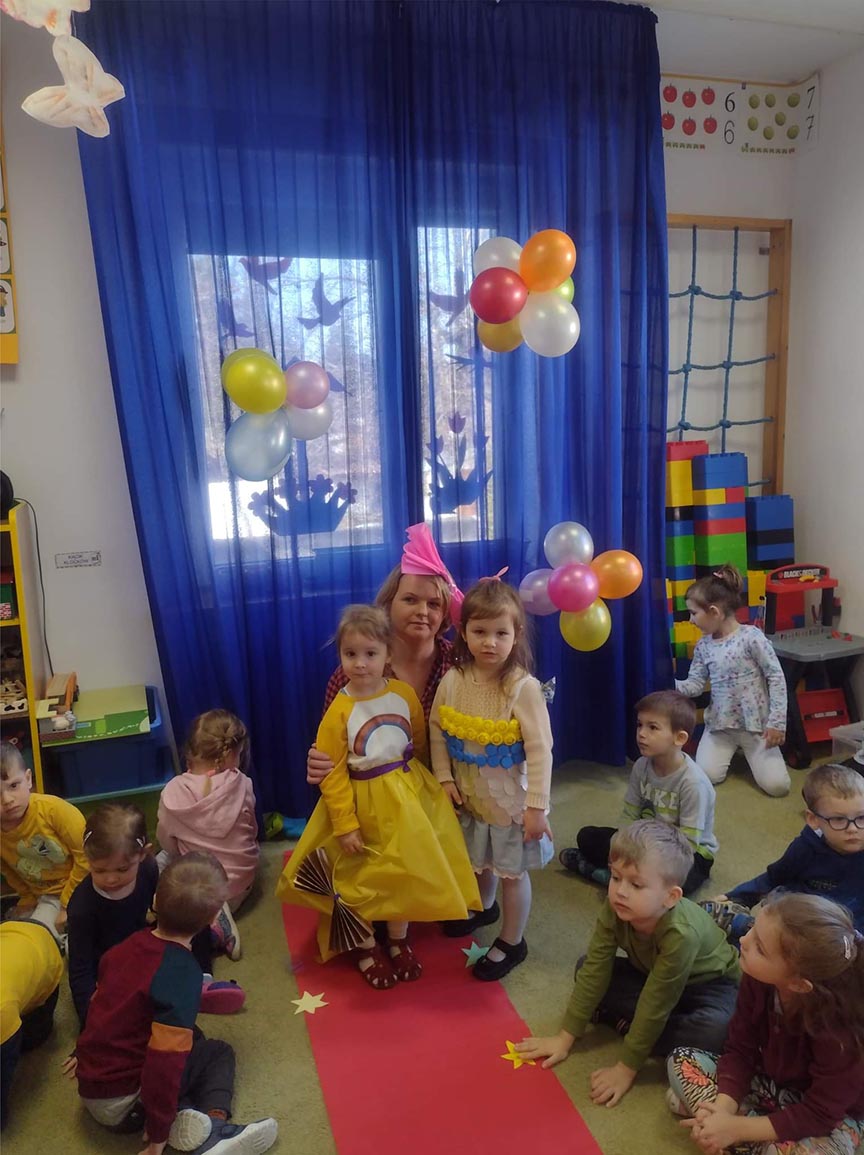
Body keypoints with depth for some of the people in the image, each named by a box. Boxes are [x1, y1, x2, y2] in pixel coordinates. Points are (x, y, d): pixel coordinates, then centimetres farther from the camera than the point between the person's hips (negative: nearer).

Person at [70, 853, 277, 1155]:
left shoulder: (128, 945, -1)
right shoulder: (182, 974, -23)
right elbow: (166, 1058, -25)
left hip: (88, 1089, 7)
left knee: (190, 1037, 21)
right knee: (219, 1053, 12)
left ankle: (182, 1117, -4)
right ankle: (213, 1120, -13)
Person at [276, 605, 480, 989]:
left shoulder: (405, 694, -9)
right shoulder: (339, 711, -18)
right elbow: (332, 774, -15)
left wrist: (409, 782, 11)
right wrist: (345, 823, -15)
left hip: (407, 798, 3)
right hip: (364, 803, -3)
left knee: (405, 871, 15)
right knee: (361, 879, 12)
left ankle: (398, 940, 39)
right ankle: (365, 946, 36)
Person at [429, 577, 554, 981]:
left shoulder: (523, 687, -24)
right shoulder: (452, 680, -11)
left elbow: (540, 749, -21)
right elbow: (436, 729, 1)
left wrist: (536, 805, -21)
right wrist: (445, 778, -5)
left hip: (509, 799, -4)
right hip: (469, 796, 5)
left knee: (512, 872, 13)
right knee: (479, 862, 27)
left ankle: (512, 942, 35)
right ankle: (485, 907, 57)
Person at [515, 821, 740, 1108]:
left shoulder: (681, 933, -41)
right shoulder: (615, 909, -27)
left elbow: (655, 1004, -34)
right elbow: (594, 970, -19)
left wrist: (626, 1069, -27)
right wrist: (565, 1037, -17)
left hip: (708, 982, -4)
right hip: (651, 973, 4)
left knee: (716, 1030, -36)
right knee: (585, 968, -14)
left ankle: (627, 1026, -17)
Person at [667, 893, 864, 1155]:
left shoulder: (840, 1026, -34)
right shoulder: (757, 980, -22)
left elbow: (819, 1114, -27)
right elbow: (740, 1050, -12)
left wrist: (738, 1127, -29)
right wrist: (721, 1109, -29)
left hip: (832, 1114, -4)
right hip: (769, 1082, 5)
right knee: (682, 1060, -7)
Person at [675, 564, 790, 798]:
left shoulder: (751, 636, -16)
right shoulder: (703, 645, 1)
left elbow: (776, 678, -14)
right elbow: (695, 685, 1)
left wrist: (776, 721, -16)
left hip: (755, 722, -4)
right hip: (719, 723, 4)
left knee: (777, 786, -10)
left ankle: (747, 750, 21)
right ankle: (731, 750, 20)